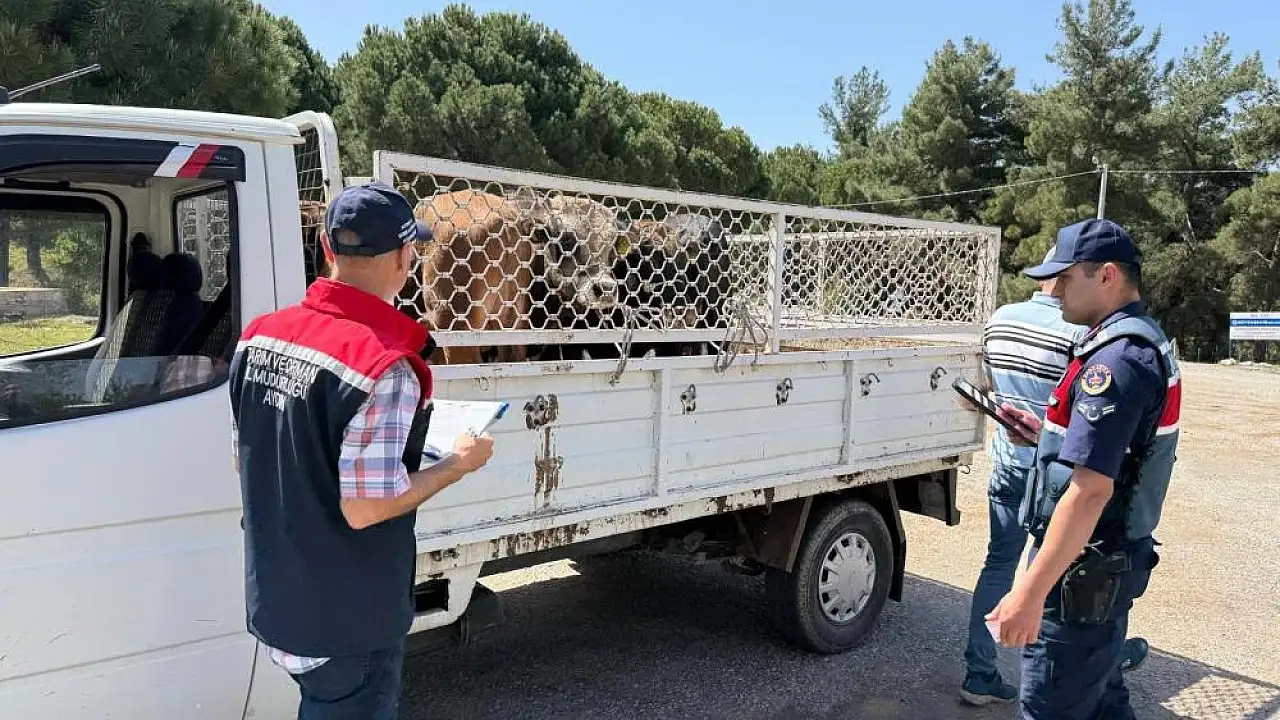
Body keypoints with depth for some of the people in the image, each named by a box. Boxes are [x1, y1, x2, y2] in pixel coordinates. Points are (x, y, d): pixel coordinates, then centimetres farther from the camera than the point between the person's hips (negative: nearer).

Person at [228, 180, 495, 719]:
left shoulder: (259, 335, -3)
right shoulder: (383, 365, -27)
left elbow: (243, 461, 7)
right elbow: (365, 509, -25)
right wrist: (460, 463, -13)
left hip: (272, 599, 7)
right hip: (346, 622, -7)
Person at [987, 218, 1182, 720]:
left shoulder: (1117, 358, -22)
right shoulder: (1147, 342, 12)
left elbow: (1091, 490, -28)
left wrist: (1030, 590, -28)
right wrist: (1049, 435, 11)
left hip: (1083, 569, -10)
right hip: (1114, 560, 10)